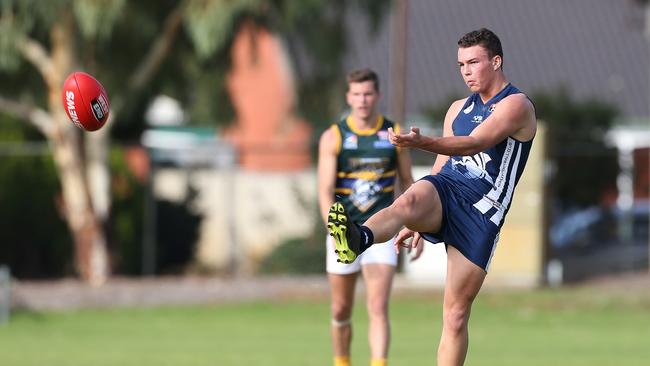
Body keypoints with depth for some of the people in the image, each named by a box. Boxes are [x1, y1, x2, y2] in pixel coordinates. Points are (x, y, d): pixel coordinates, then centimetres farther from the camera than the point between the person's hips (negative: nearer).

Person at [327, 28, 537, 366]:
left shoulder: (517, 105, -2)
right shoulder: (458, 109, 20)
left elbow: (474, 144, -18)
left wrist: (421, 142, -34)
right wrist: (420, 222, 26)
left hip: (481, 212, -3)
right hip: (445, 189, 3)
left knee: (456, 314, -2)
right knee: (409, 201, -35)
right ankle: (358, 240, -65)